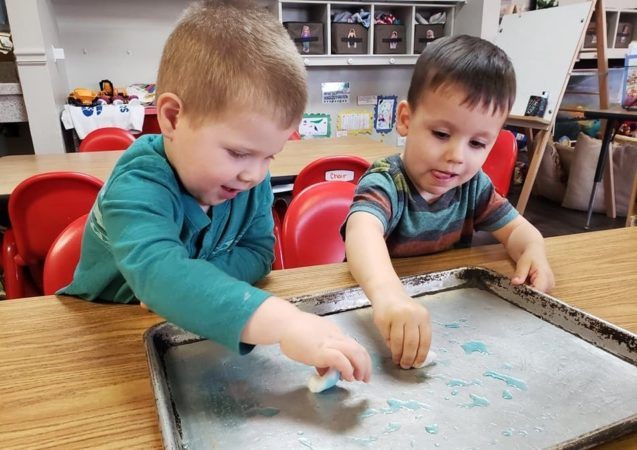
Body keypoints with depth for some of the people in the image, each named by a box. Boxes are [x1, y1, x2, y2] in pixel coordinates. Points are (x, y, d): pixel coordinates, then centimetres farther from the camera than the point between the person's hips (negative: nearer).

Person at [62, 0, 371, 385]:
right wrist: (281, 323, -53)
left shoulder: (253, 181, -9)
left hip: (192, 332, 4)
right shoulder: (138, 189, -27)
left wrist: (190, 278, -25)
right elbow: (157, 272, -42)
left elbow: (258, 253, -9)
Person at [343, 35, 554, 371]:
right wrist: (386, 291, -62)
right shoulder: (385, 184, -22)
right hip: (377, 309, -5)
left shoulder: (472, 184, -3)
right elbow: (362, 231, -42)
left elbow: (516, 229, 7)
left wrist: (533, 252, -16)